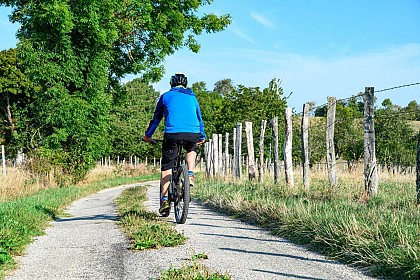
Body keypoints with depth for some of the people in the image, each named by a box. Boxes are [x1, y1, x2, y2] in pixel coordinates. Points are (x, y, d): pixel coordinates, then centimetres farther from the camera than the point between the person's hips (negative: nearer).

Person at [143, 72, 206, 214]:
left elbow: (156, 118, 23)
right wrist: (202, 136, 46)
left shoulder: (166, 96, 18)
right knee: (191, 149, 35)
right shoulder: (192, 97, 25)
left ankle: (165, 199, 1)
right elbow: (199, 118, 33)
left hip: (172, 133, -2)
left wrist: (148, 135, 34)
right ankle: (190, 174, 13)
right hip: (193, 133, 2)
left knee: (166, 166, 9)